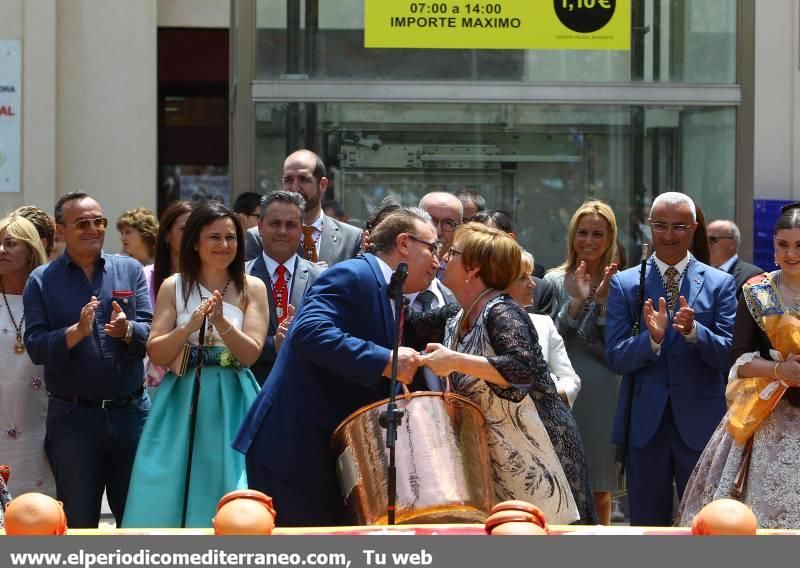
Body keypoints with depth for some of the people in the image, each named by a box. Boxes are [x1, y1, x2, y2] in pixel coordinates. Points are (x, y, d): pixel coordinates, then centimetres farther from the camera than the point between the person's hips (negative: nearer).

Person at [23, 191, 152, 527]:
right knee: (77, 522, 7)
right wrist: (76, 332, -24)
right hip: (72, 416, -1)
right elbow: (35, 346, -9)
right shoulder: (42, 281, 1)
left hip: (130, 410, 1)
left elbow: (151, 331, -4)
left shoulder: (130, 271, 6)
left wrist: (127, 330, -25)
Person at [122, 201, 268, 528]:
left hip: (231, 404, -1)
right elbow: (156, 354, -2)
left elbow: (250, 353, -6)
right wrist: (191, 325, -18)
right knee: (168, 496, -1)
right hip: (182, 401, 1)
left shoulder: (251, 288, 3)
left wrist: (221, 321, -22)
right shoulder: (174, 287, 5)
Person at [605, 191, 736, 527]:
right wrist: (652, 338, -21)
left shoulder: (720, 284, 3)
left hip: (700, 424, -1)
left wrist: (694, 331, -25)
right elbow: (615, 358, -3)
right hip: (645, 424, 1)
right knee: (647, 523, 8)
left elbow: (729, 355, -6)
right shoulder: (625, 284, 5)